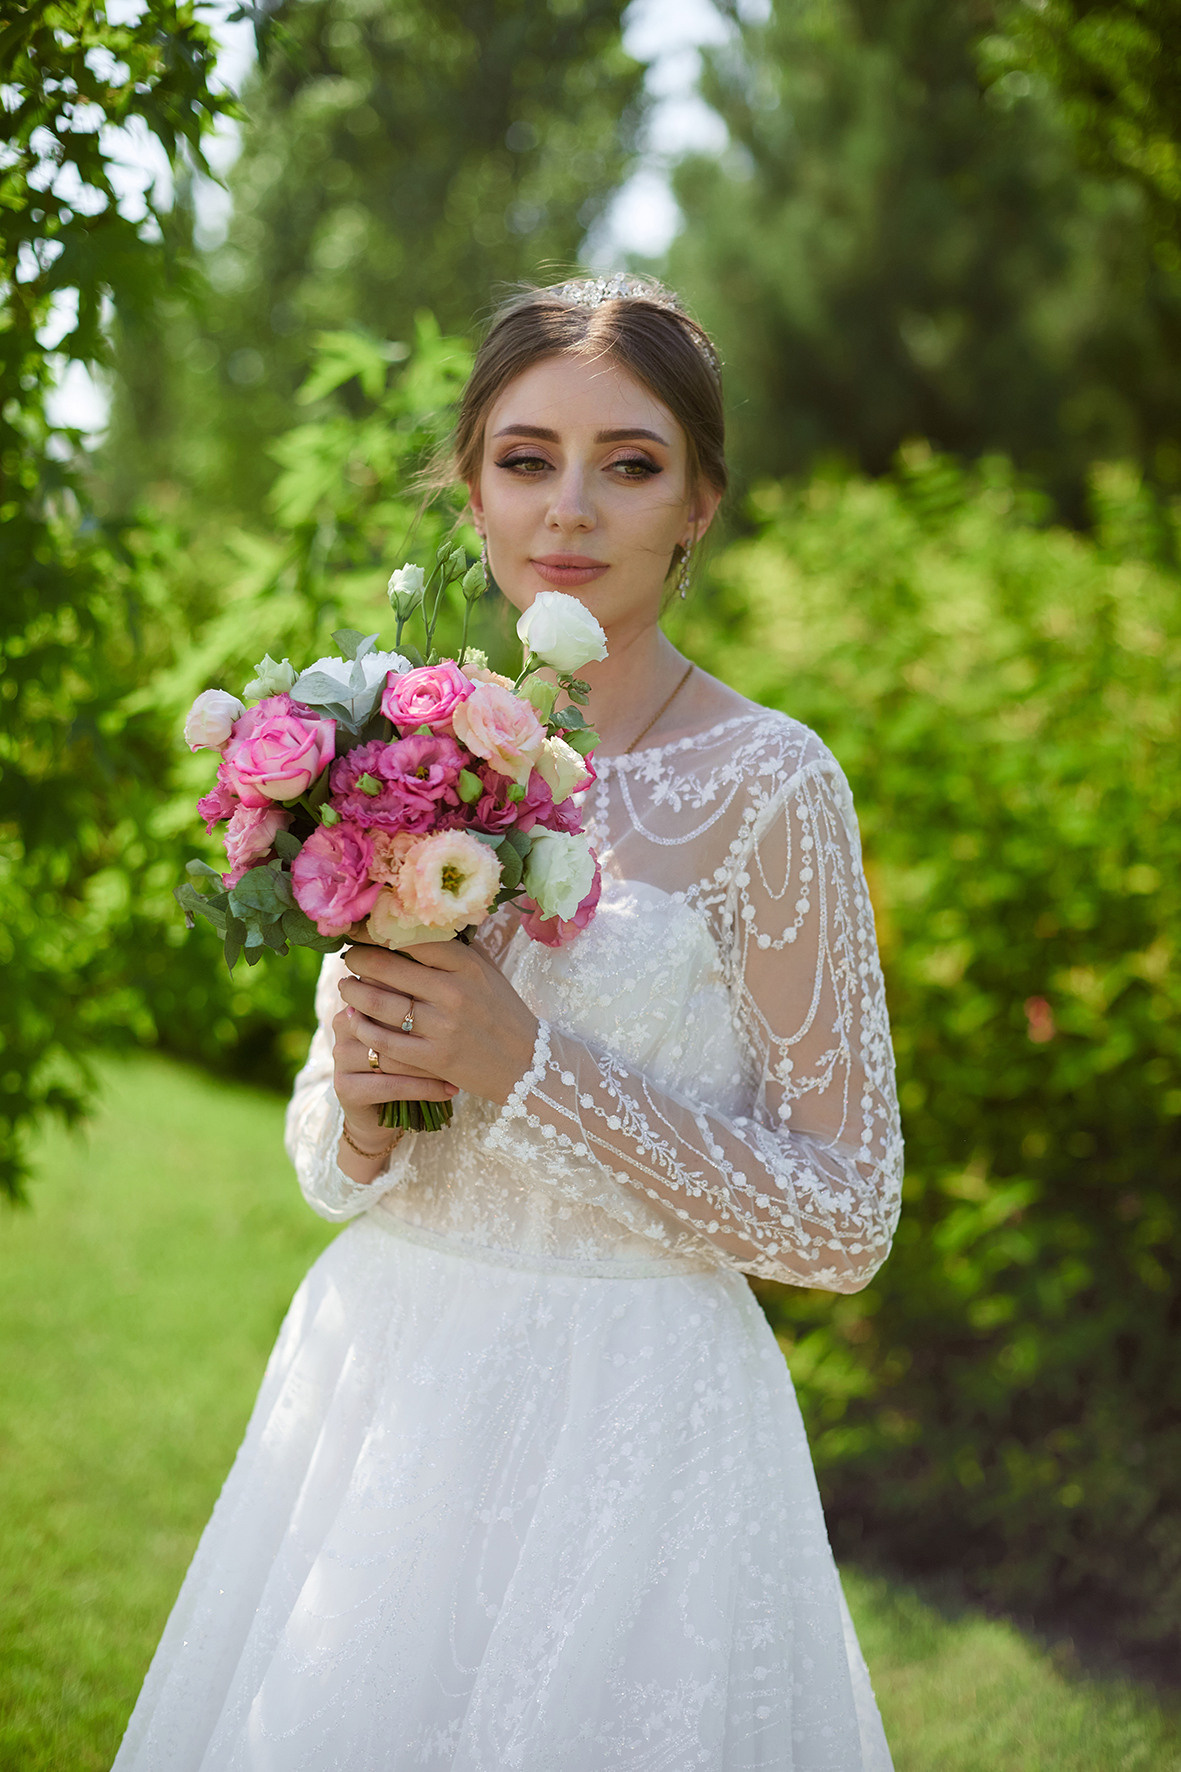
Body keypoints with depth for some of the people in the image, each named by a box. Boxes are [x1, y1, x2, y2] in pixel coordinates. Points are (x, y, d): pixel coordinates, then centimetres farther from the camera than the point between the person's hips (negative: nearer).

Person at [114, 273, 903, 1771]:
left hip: (622, 1421, -5)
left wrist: (526, 1066, -19)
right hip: (375, 1397, 5)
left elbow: (843, 1222, -13)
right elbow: (328, 1165, 11)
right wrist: (355, 1097, -12)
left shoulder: (767, 786, -12)